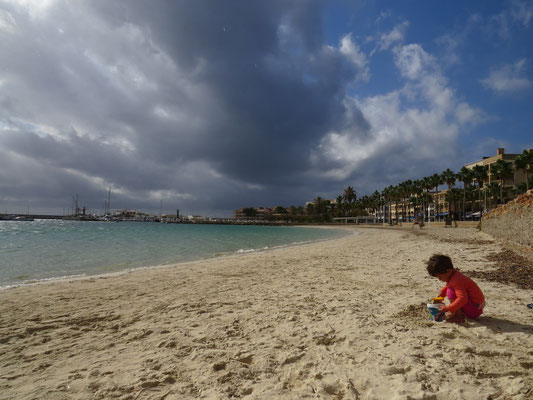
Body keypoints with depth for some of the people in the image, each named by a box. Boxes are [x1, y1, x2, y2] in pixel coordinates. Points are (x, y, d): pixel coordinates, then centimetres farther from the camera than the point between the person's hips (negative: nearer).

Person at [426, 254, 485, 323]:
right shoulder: (455, 273, 3)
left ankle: (459, 317, -14)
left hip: (475, 309, -10)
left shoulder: (456, 280, -27)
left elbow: (462, 299, -35)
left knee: (451, 292, -24)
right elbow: (448, 285, 25)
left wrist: (447, 308, -32)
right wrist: (442, 292, 9)